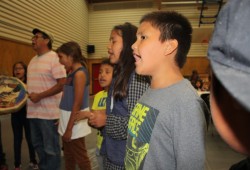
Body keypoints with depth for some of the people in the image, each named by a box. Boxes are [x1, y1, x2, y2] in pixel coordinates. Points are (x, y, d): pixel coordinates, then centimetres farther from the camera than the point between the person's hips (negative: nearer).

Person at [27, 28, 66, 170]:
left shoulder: (55, 58, -11)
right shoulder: (33, 60, 14)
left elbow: (62, 84, -18)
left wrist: (40, 96, -19)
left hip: (49, 112, -8)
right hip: (34, 111, 8)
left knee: (51, 148, 4)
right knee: (38, 145, 20)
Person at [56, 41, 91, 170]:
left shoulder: (79, 73, -18)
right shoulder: (72, 72, 9)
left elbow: (77, 104, -20)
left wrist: (69, 128, -18)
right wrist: (63, 121, 15)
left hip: (75, 122, -8)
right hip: (68, 118, 9)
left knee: (80, 157, 7)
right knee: (68, 156, 21)